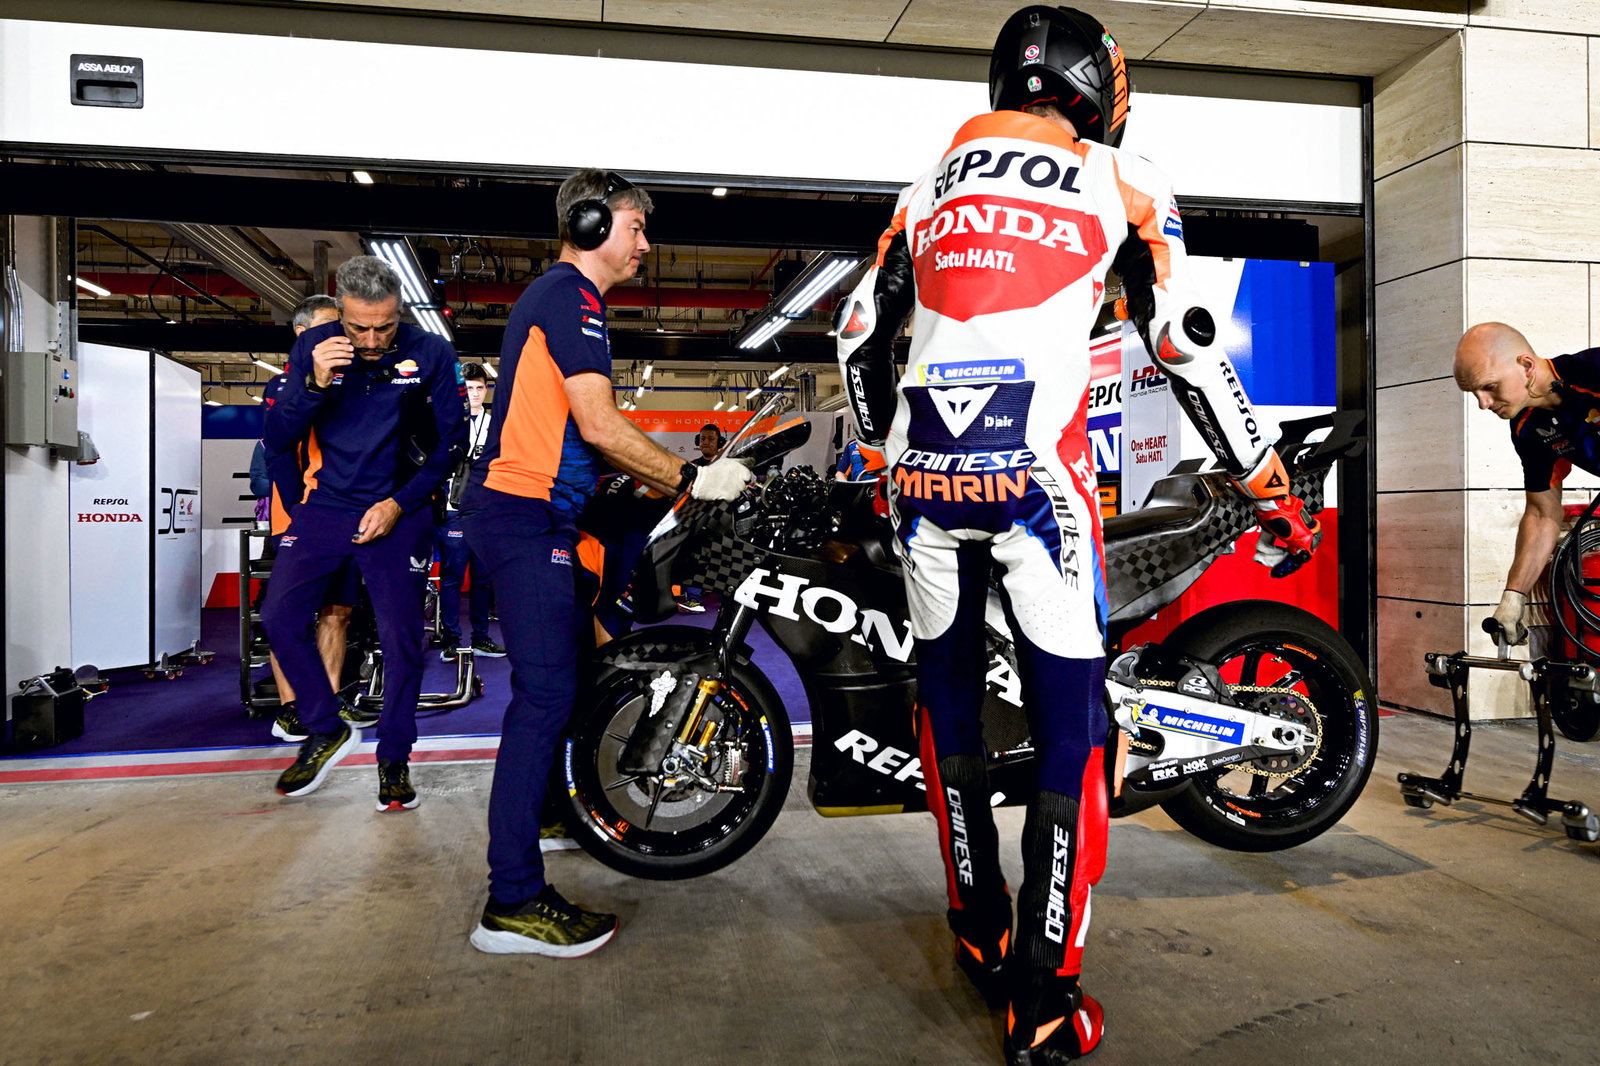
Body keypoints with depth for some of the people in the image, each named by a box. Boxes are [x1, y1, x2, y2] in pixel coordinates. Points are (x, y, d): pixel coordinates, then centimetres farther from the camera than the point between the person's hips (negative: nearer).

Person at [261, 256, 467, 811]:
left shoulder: (431, 352, -7)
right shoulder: (313, 347, -2)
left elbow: (451, 443, -4)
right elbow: (275, 440, -4)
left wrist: (398, 505, -11)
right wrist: (314, 383, -21)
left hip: (398, 511, -2)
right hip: (326, 505, 3)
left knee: (401, 638, -3)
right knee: (279, 615, -7)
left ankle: (394, 757, 15)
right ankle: (327, 729, 13)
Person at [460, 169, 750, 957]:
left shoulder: (557, 295, 23)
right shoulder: (572, 293, -9)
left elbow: (580, 438, 23)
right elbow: (599, 426, -19)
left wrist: (676, 484, 18)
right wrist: (691, 478, -12)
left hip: (524, 513, 11)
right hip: (527, 515, -11)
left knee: (567, 669, 19)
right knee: (546, 693, -12)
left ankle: (545, 803, 36)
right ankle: (512, 904, -8)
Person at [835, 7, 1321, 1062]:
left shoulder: (933, 184, 20)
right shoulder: (1123, 182, 9)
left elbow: (860, 338, 21)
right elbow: (1189, 350, 4)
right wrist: (1274, 492, 11)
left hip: (924, 476, 5)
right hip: (1037, 479, -4)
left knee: (948, 690, 19)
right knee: (1071, 719, 4)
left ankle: (979, 935, 32)